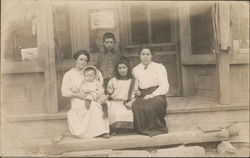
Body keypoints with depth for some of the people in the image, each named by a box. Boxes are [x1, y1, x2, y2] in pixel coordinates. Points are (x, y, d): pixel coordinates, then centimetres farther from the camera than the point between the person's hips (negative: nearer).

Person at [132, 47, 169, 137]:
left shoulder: (159, 67, 6)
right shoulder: (135, 70, 16)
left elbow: (164, 86, -3)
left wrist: (151, 95, -15)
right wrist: (135, 91, -6)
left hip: (157, 94, -2)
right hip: (142, 95, 2)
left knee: (153, 104, -36)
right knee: (136, 106, -31)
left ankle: (157, 128, -15)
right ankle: (144, 129, -12)